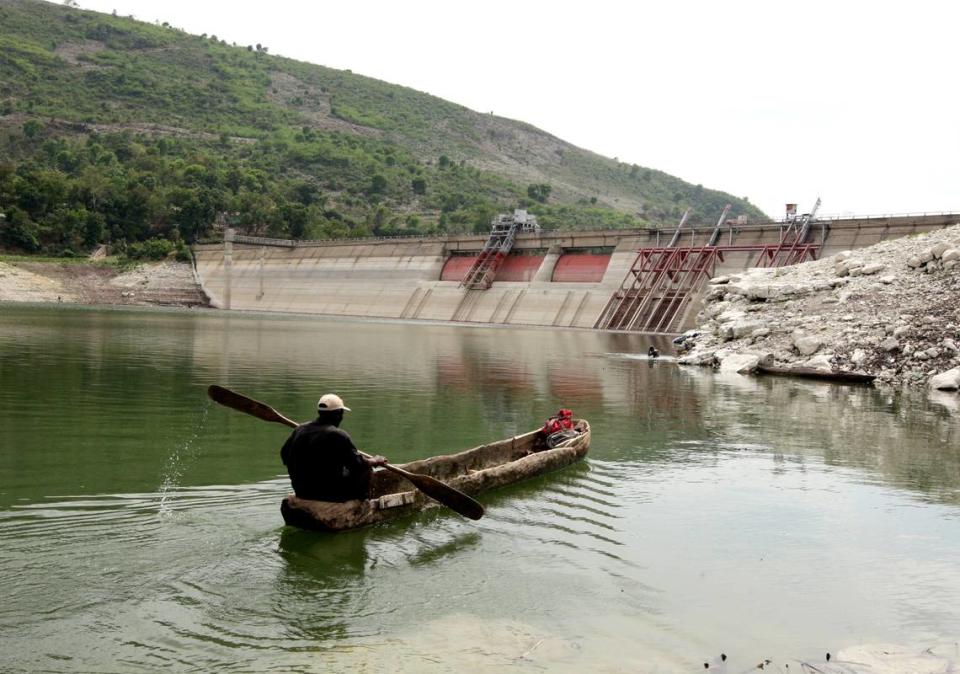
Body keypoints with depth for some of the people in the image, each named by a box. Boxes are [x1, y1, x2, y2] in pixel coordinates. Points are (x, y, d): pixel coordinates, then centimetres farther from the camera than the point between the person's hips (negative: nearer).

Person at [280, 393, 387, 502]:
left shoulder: (299, 430, 1)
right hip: (331, 494, -7)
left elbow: (284, 455, 12)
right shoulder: (339, 436, -19)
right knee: (366, 470, 8)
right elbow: (358, 464, -16)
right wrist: (375, 461, 3)